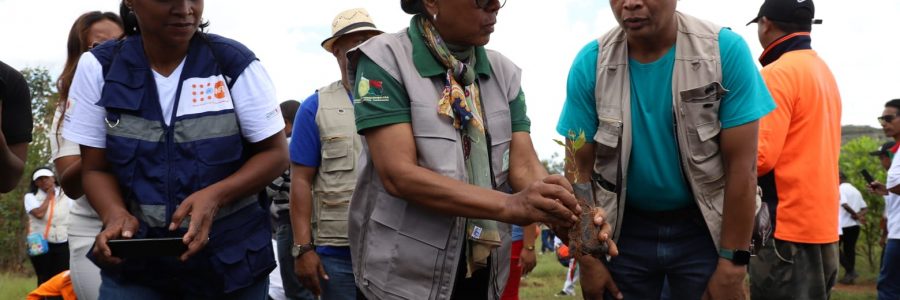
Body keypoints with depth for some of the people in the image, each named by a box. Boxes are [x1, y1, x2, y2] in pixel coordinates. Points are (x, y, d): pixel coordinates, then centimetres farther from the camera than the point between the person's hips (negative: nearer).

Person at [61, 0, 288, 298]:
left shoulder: (234, 63, -8)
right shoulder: (99, 68, -3)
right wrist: (116, 215, -21)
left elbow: (275, 153, -4)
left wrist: (216, 195, -22)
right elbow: (96, 168, 1)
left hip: (230, 258, 0)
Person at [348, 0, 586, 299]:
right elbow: (398, 175, -21)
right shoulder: (385, 60, -12)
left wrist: (566, 216, -25)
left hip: (486, 275, 5)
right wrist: (510, 205, -29)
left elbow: (525, 166, -3)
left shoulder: (504, 72, 4)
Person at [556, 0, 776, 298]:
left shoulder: (726, 50, -15)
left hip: (703, 228, -1)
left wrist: (732, 262, -15)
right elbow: (579, 167, -5)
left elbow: (741, 166, -14)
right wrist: (587, 258, -6)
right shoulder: (590, 63, -10)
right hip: (624, 229, 1)